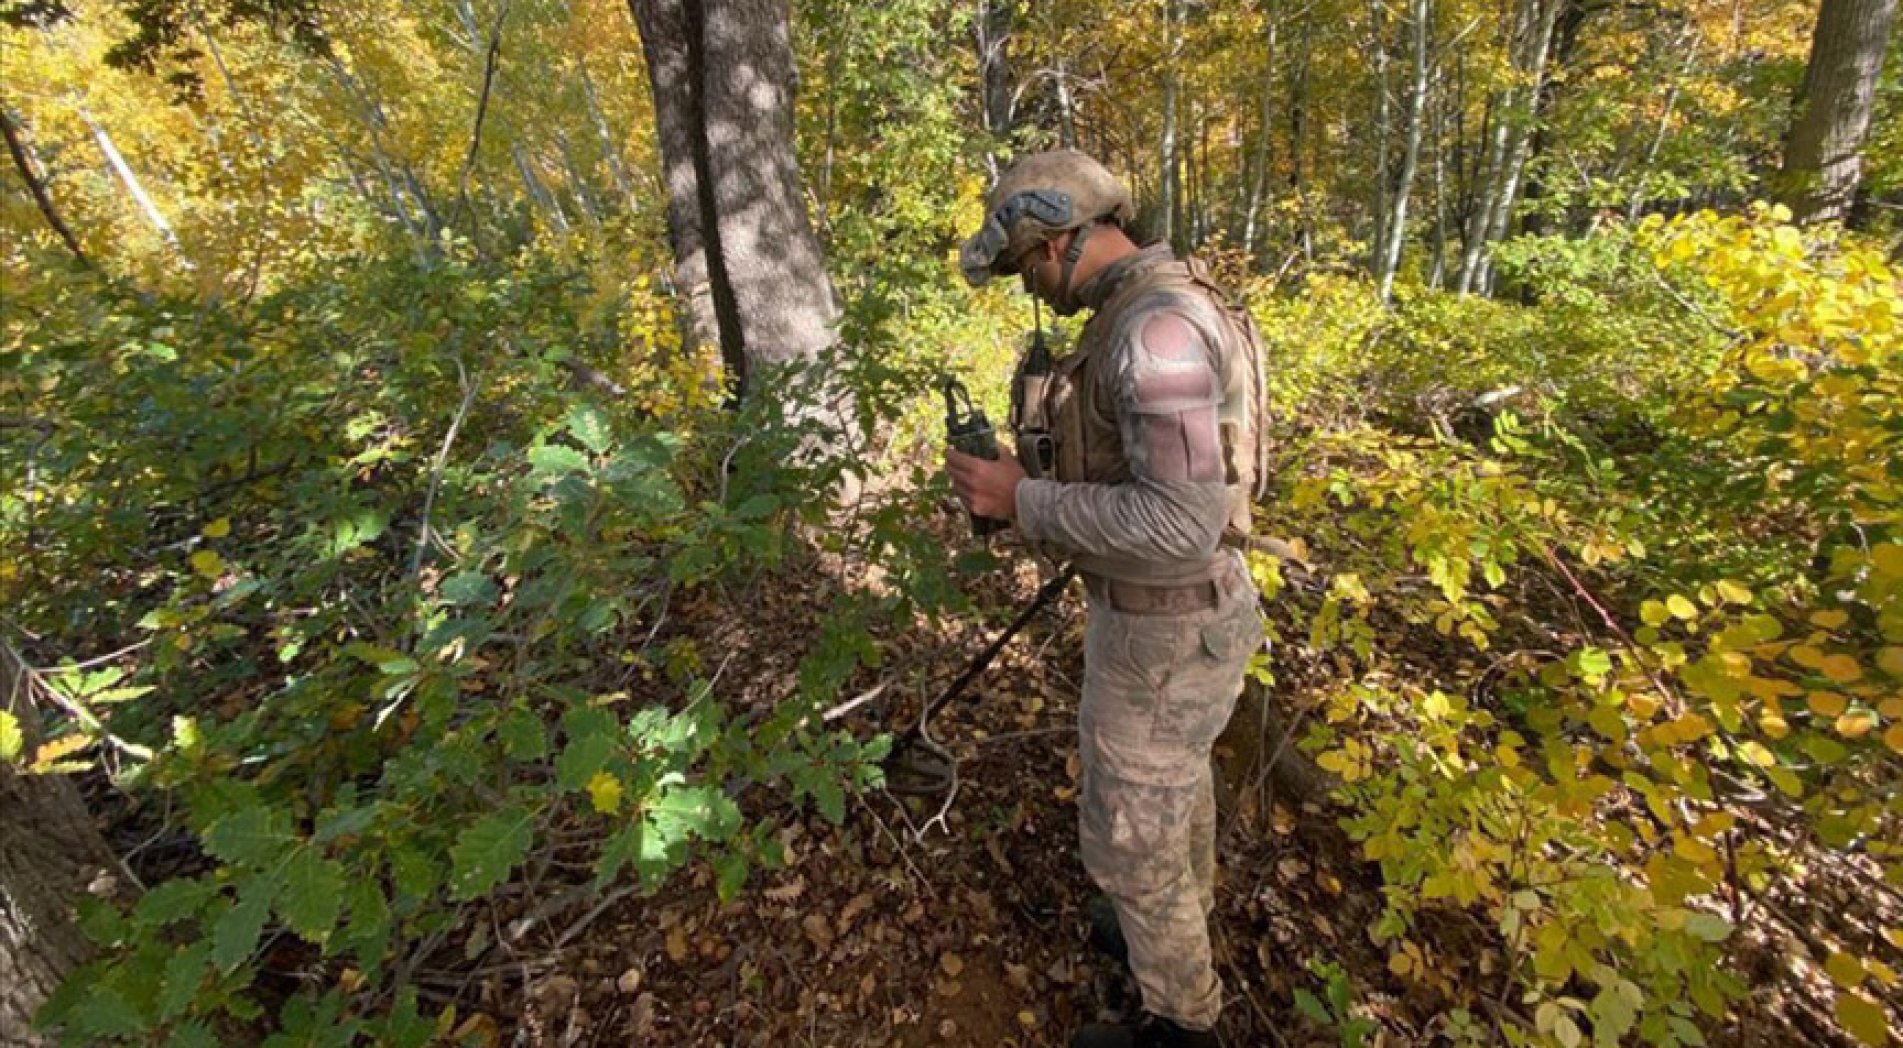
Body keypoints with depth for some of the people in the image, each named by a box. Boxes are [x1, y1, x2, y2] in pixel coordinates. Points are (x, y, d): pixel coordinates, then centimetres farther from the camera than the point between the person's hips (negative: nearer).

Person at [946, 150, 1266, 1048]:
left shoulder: (1158, 328, -28)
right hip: (1170, 605, 10)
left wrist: (1024, 500, -24)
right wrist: (1039, 479, 10)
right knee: (1177, 785, 29)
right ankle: (1180, 933, 57)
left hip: (1164, 638, -10)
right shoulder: (1152, 313, 6)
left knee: (1129, 842, 12)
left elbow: (1181, 524, -32)